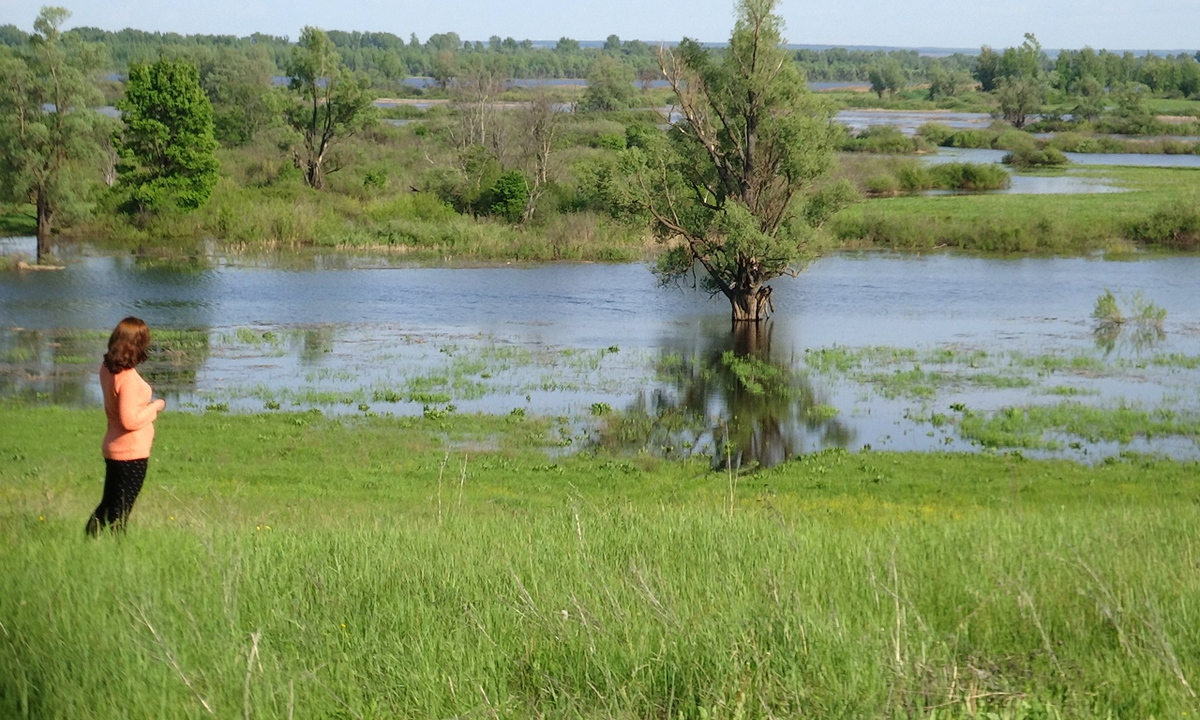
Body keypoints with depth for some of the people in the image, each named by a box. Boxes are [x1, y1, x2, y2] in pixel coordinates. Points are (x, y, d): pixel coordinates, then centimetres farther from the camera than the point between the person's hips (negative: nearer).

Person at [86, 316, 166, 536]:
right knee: (120, 512, 0)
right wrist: (155, 407, -12)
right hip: (132, 452, -8)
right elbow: (130, 420, -24)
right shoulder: (128, 377, -23)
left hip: (112, 449, 8)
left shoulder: (107, 368, 3)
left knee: (108, 504, 18)